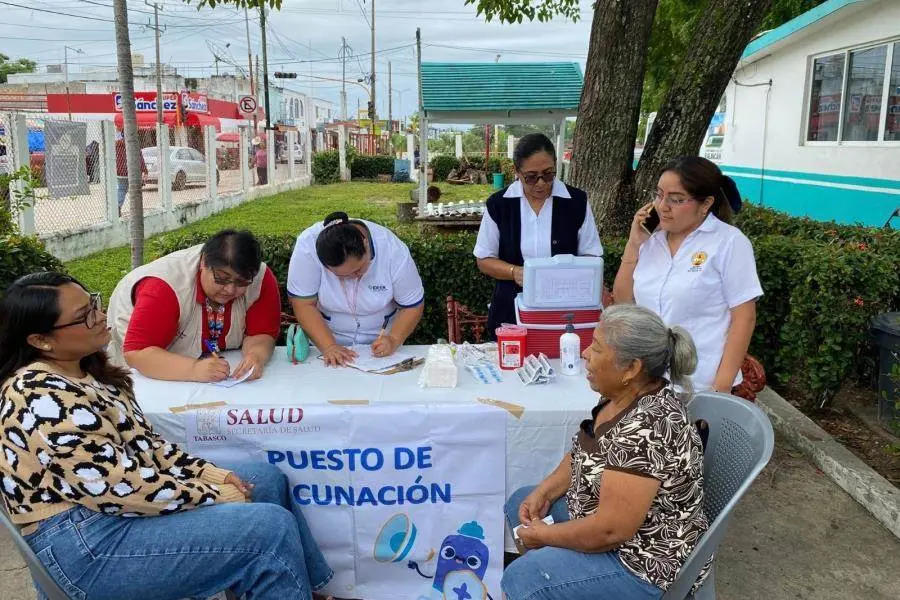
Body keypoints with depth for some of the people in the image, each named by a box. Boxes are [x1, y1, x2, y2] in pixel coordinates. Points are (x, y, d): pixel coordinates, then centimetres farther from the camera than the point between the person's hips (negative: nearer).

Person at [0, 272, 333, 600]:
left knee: (269, 478, 10)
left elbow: (140, 441, 12)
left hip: (112, 507, 10)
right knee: (273, 528, -17)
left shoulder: (82, 370, 8)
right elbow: (120, 488, -24)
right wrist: (215, 495, -14)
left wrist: (212, 473, 0)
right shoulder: (44, 400, -22)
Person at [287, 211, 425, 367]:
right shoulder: (307, 246, -23)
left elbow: (412, 306, -11)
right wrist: (329, 347, -27)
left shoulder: (394, 250, -22)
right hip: (326, 339, 0)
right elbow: (304, 305, -18)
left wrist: (393, 341, -25)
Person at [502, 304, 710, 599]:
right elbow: (588, 454, 11)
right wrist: (543, 492, -3)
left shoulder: (646, 427, -33)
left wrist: (543, 535, -16)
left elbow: (610, 530, -32)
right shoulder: (623, 395, -4)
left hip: (646, 562, -9)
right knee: (519, 504, 17)